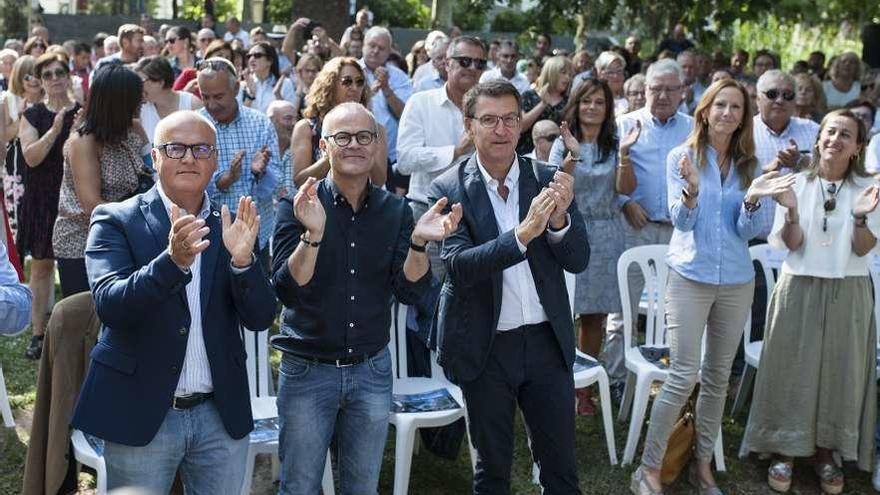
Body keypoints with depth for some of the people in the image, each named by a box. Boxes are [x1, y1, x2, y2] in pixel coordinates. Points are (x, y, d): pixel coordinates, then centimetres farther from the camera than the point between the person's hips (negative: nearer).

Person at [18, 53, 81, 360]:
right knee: (41, 265, 6)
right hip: (42, 199, 1)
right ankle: (39, 333, 13)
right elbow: (31, 157, -10)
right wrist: (55, 130, -22)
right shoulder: (33, 116, 3)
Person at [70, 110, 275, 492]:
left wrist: (242, 259, -21)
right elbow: (109, 305, -18)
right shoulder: (115, 220, -5)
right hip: (142, 414, -2)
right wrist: (173, 260, -34)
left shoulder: (231, 227, 3)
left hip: (221, 416, 3)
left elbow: (260, 317, -3)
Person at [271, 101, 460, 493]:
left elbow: (408, 292, -6)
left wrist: (419, 242, -23)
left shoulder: (395, 209, 0)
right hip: (307, 370, -2)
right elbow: (287, 291, -17)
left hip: (372, 370, 3)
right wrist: (313, 234, -32)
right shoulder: (297, 207, -9)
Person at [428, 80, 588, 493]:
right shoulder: (449, 190, -8)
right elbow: (459, 265, -21)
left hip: (547, 340, 2)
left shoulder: (548, 179, -1)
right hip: (486, 347, -2)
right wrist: (522, 233, -34)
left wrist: (559, 219, -25)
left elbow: (578, 261, -4)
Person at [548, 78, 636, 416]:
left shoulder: (613, 145, 9)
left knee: (595, 315, 6)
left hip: (606, 236, 3)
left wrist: (625, 152, -16)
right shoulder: (563, 144, 1)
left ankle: (584, 386, 16)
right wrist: (572, 155, -25)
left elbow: (626, 188, -4)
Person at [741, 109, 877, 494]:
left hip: (847, 293, 1)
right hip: (799, 289, -1)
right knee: (793, 370, 2)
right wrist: (792, 212, -25)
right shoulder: (796, 183, -2)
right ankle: (784, 452, 13)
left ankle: (825, 454, 19)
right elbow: (792, 244, -6)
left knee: (839, 372, 5)